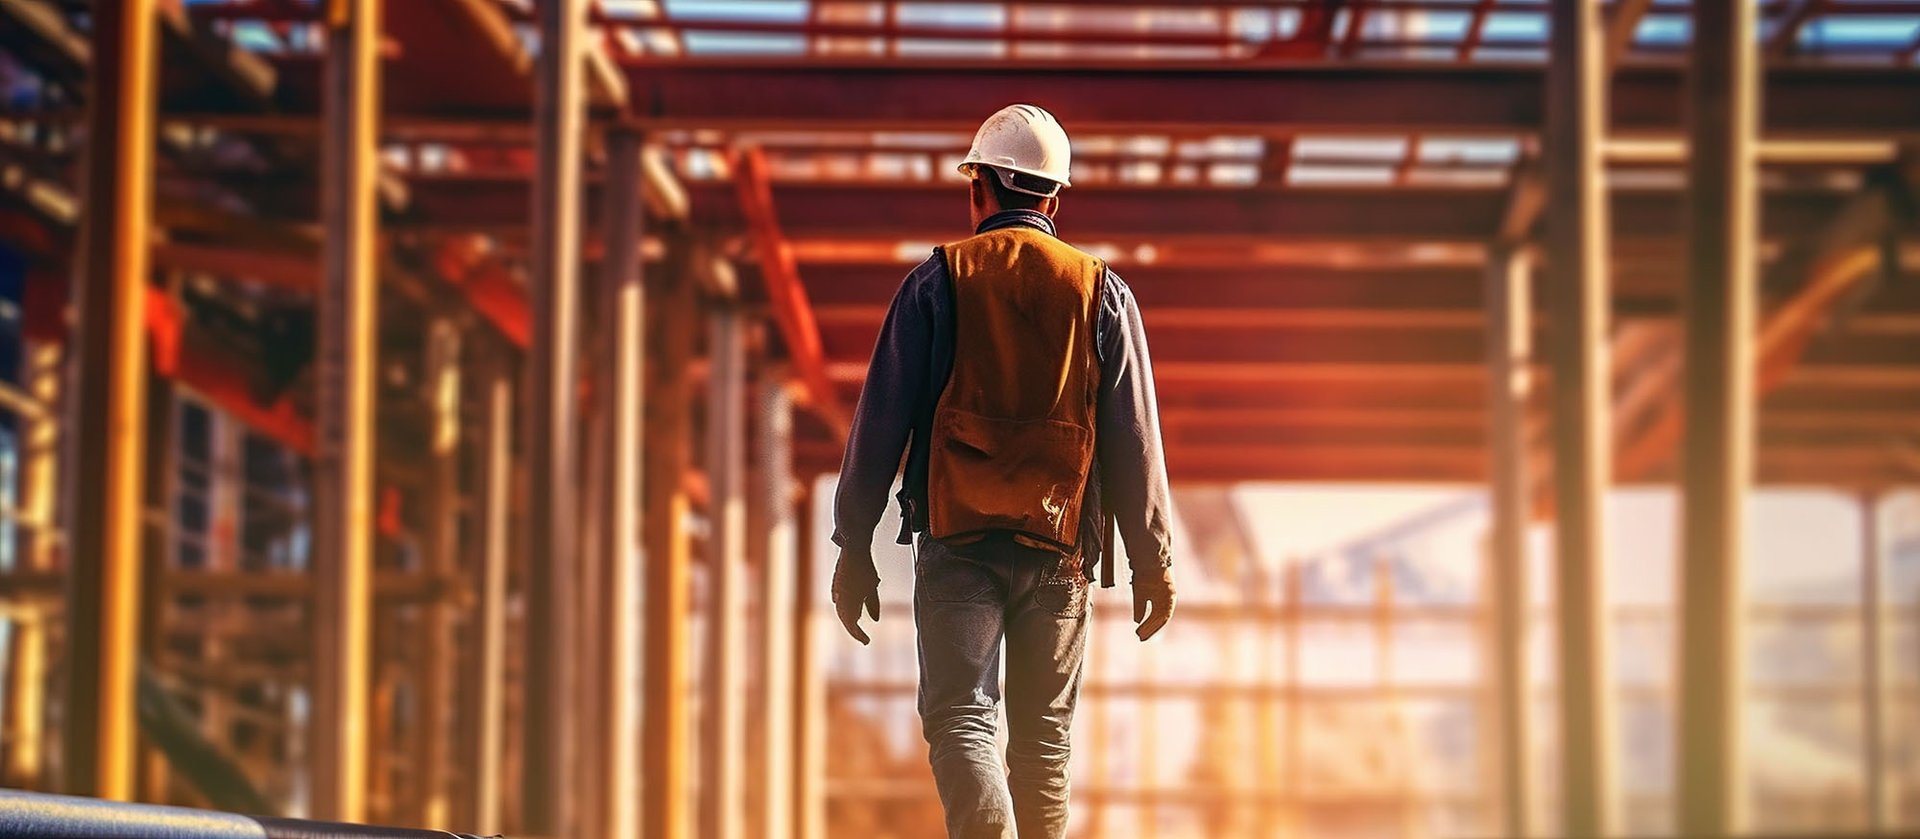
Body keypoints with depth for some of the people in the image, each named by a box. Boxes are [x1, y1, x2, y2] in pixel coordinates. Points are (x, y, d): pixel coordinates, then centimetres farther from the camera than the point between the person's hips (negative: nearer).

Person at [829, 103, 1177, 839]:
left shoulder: (937, 282, 2)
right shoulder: (1103, 292, 8)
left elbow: (882, 420, 0)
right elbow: (1135, 438, 6)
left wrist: (853, 546, 4)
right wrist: (1152, 559, 11)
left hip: (957, 539, -2)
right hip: (1058, 547, 2)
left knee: (959, 721, -5)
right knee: (1044, 736, 12)